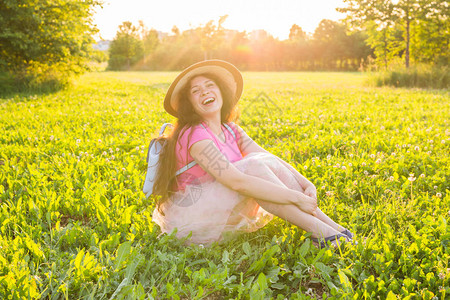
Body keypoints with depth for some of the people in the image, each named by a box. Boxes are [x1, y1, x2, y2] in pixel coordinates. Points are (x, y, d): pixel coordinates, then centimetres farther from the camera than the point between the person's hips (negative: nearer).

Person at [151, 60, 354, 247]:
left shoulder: (231, 131, 6)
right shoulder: (194, 135, -20)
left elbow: (271, 160, -3)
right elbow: (236, 181, -31)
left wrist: (305, 183, -20)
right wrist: (296, 197, -29)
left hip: (220, 211, 7)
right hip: (188, 219, -7)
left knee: (268, 163, -13)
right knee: (254, 167, -25)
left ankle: (330, 224, -17)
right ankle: (320, 231, -25)